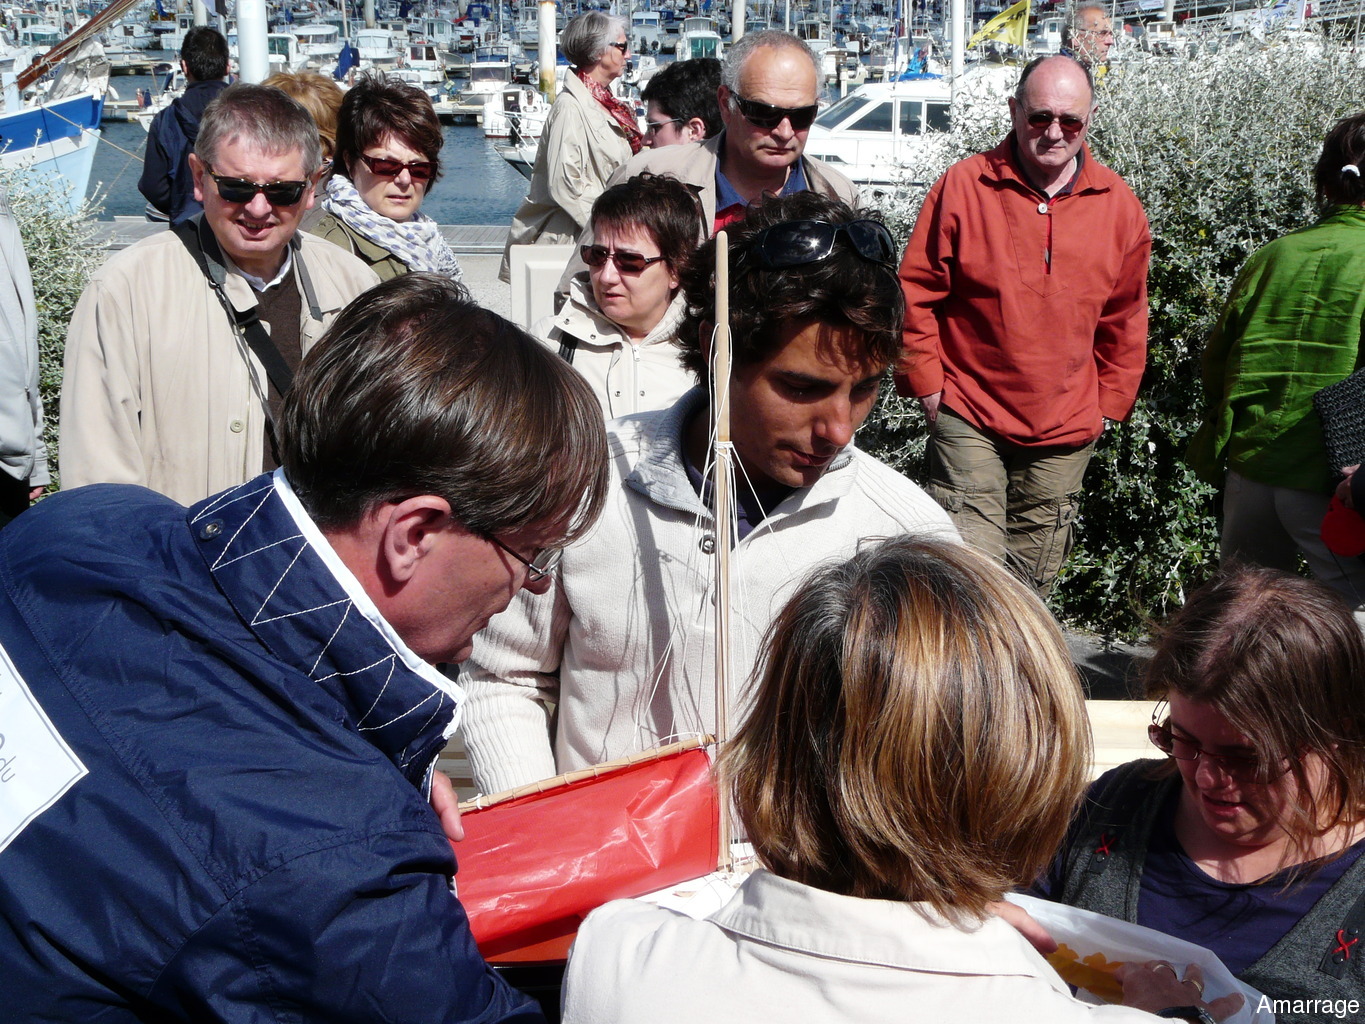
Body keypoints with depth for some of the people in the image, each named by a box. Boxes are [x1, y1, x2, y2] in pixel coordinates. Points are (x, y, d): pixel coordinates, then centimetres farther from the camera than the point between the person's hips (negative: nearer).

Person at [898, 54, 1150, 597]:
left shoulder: (1119, 204, 4)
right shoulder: (962, 186, -5)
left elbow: (1125, 320, 13)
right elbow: (915, 293, -1)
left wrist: (1109, 404, 11)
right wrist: (927, 385, -3)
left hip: (1066, 430, 3)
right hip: (968, 415, -3)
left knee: (1033, 578, 13)